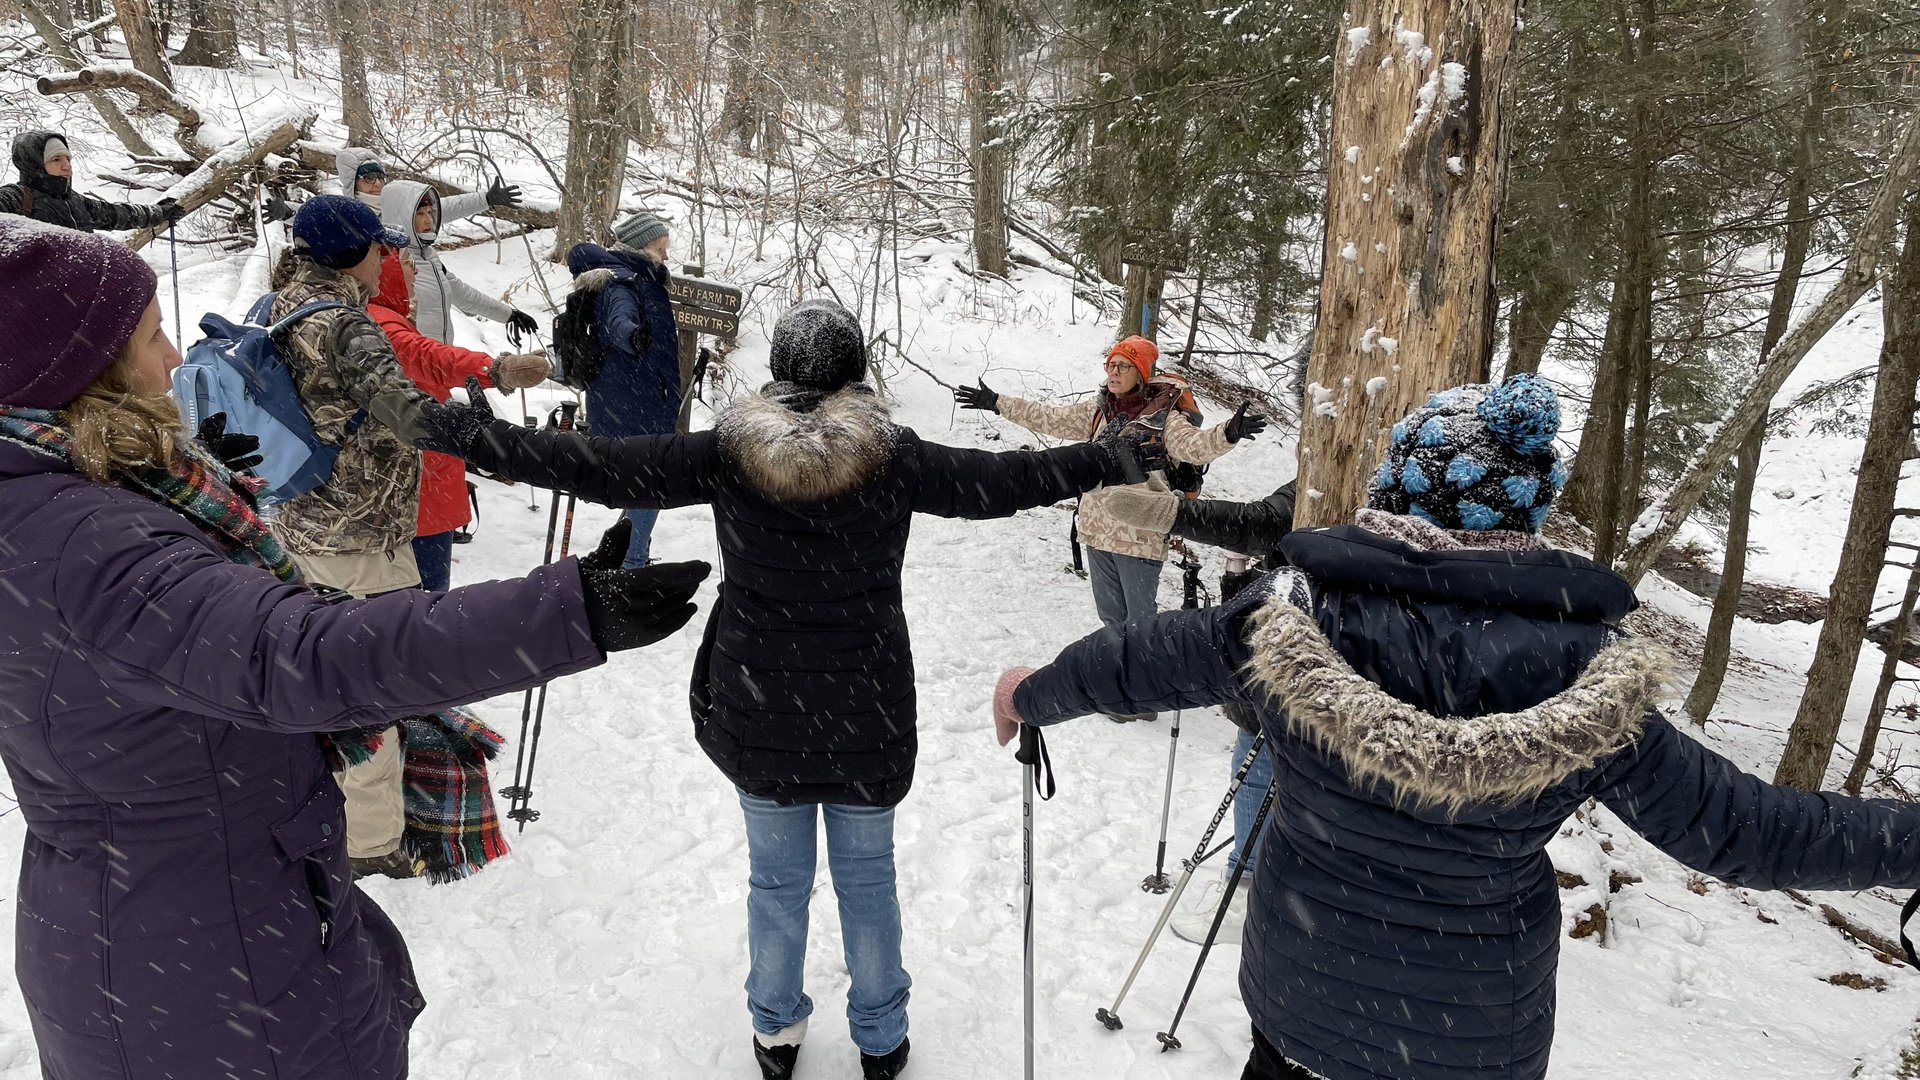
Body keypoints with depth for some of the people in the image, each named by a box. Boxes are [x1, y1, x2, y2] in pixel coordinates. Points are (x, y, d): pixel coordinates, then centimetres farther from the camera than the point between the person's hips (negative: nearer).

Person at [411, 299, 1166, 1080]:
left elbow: (602, 468, -12)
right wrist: (1109, 460, 3)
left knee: (777, 877, 19)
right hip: (866, 715, -1)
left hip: (757, 713, 1)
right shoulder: (891, 456, -13)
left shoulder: (730, 452, -11)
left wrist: (468, 435, -4)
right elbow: (1002, 481, -9)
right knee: (867, 876, 17)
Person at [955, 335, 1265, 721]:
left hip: (1140, 537, -6)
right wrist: (996, 402, 15)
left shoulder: (1163, 418, -12)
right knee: (1111, 616, 19)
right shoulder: (1098, 410, 6)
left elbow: (1194, 445, -27)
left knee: (1140, 620, 4)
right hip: (1098, 530, 6)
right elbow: (1050, 418, 14)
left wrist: (1227, 434, -48)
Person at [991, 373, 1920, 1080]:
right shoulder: (1588, 681, -21)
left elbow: (1143, 659, -6)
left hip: (1300, 984, 0)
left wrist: (1036, 692, 12)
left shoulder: (1293, 618, -21)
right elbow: (1743, 827, -12)